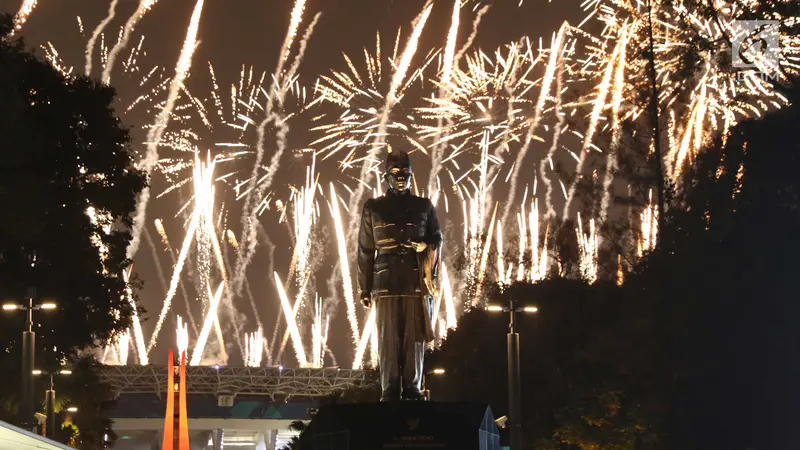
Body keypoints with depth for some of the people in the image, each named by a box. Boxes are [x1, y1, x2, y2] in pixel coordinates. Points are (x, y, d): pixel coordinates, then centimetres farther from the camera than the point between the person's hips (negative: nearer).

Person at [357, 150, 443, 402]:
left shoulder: (424, 207, 14)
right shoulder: (373, 208, 12)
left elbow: (436, 241, 16)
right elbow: (365, 251, 11)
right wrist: (365, 288, 8)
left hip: (417, 284, 1)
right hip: (386, 284, -1)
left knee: (415, 338, -3)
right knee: (388, 340, -5)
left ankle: (412, 390, 1)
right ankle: (389, 392, -3)